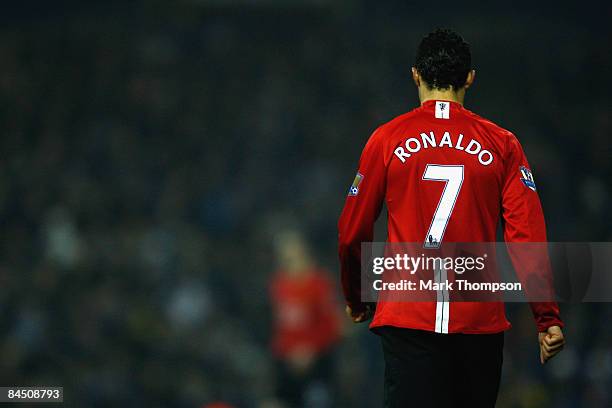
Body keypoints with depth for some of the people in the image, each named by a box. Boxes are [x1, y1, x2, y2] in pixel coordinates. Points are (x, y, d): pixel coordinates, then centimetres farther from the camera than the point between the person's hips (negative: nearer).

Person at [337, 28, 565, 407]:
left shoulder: (386, 140, 2)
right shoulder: (503, 144, 2)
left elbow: (351, 234, 6)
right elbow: (528, 237, -3)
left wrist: (356, 299, 23)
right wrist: (548, 319, 0)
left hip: (407, 318, -1)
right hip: (480, 322, 1)